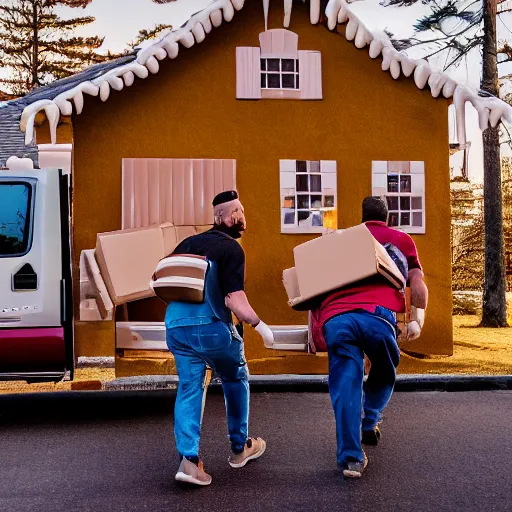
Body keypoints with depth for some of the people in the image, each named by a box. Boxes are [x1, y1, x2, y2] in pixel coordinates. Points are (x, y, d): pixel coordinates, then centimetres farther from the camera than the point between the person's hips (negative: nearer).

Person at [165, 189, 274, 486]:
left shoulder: (189, 243, 13)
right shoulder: (231, 249, -6)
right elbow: (236, 302, -15)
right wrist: (259, 325, -4)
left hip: (175, 325, 5)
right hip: (210, 325, -5)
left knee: (189, 388, 9)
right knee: (236, 379, 17)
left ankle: (189, 459, -3)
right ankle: (240, 448, 28)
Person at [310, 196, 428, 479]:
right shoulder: (401, 239, 25)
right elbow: (418, 286, 12)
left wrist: (316, 327, 28)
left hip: (335, 319, 2)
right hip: (377, 316, -1)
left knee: (345, 387, 5)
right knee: (383, 373, 27)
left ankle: (351, 457, 1)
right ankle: (369, 425, 31)